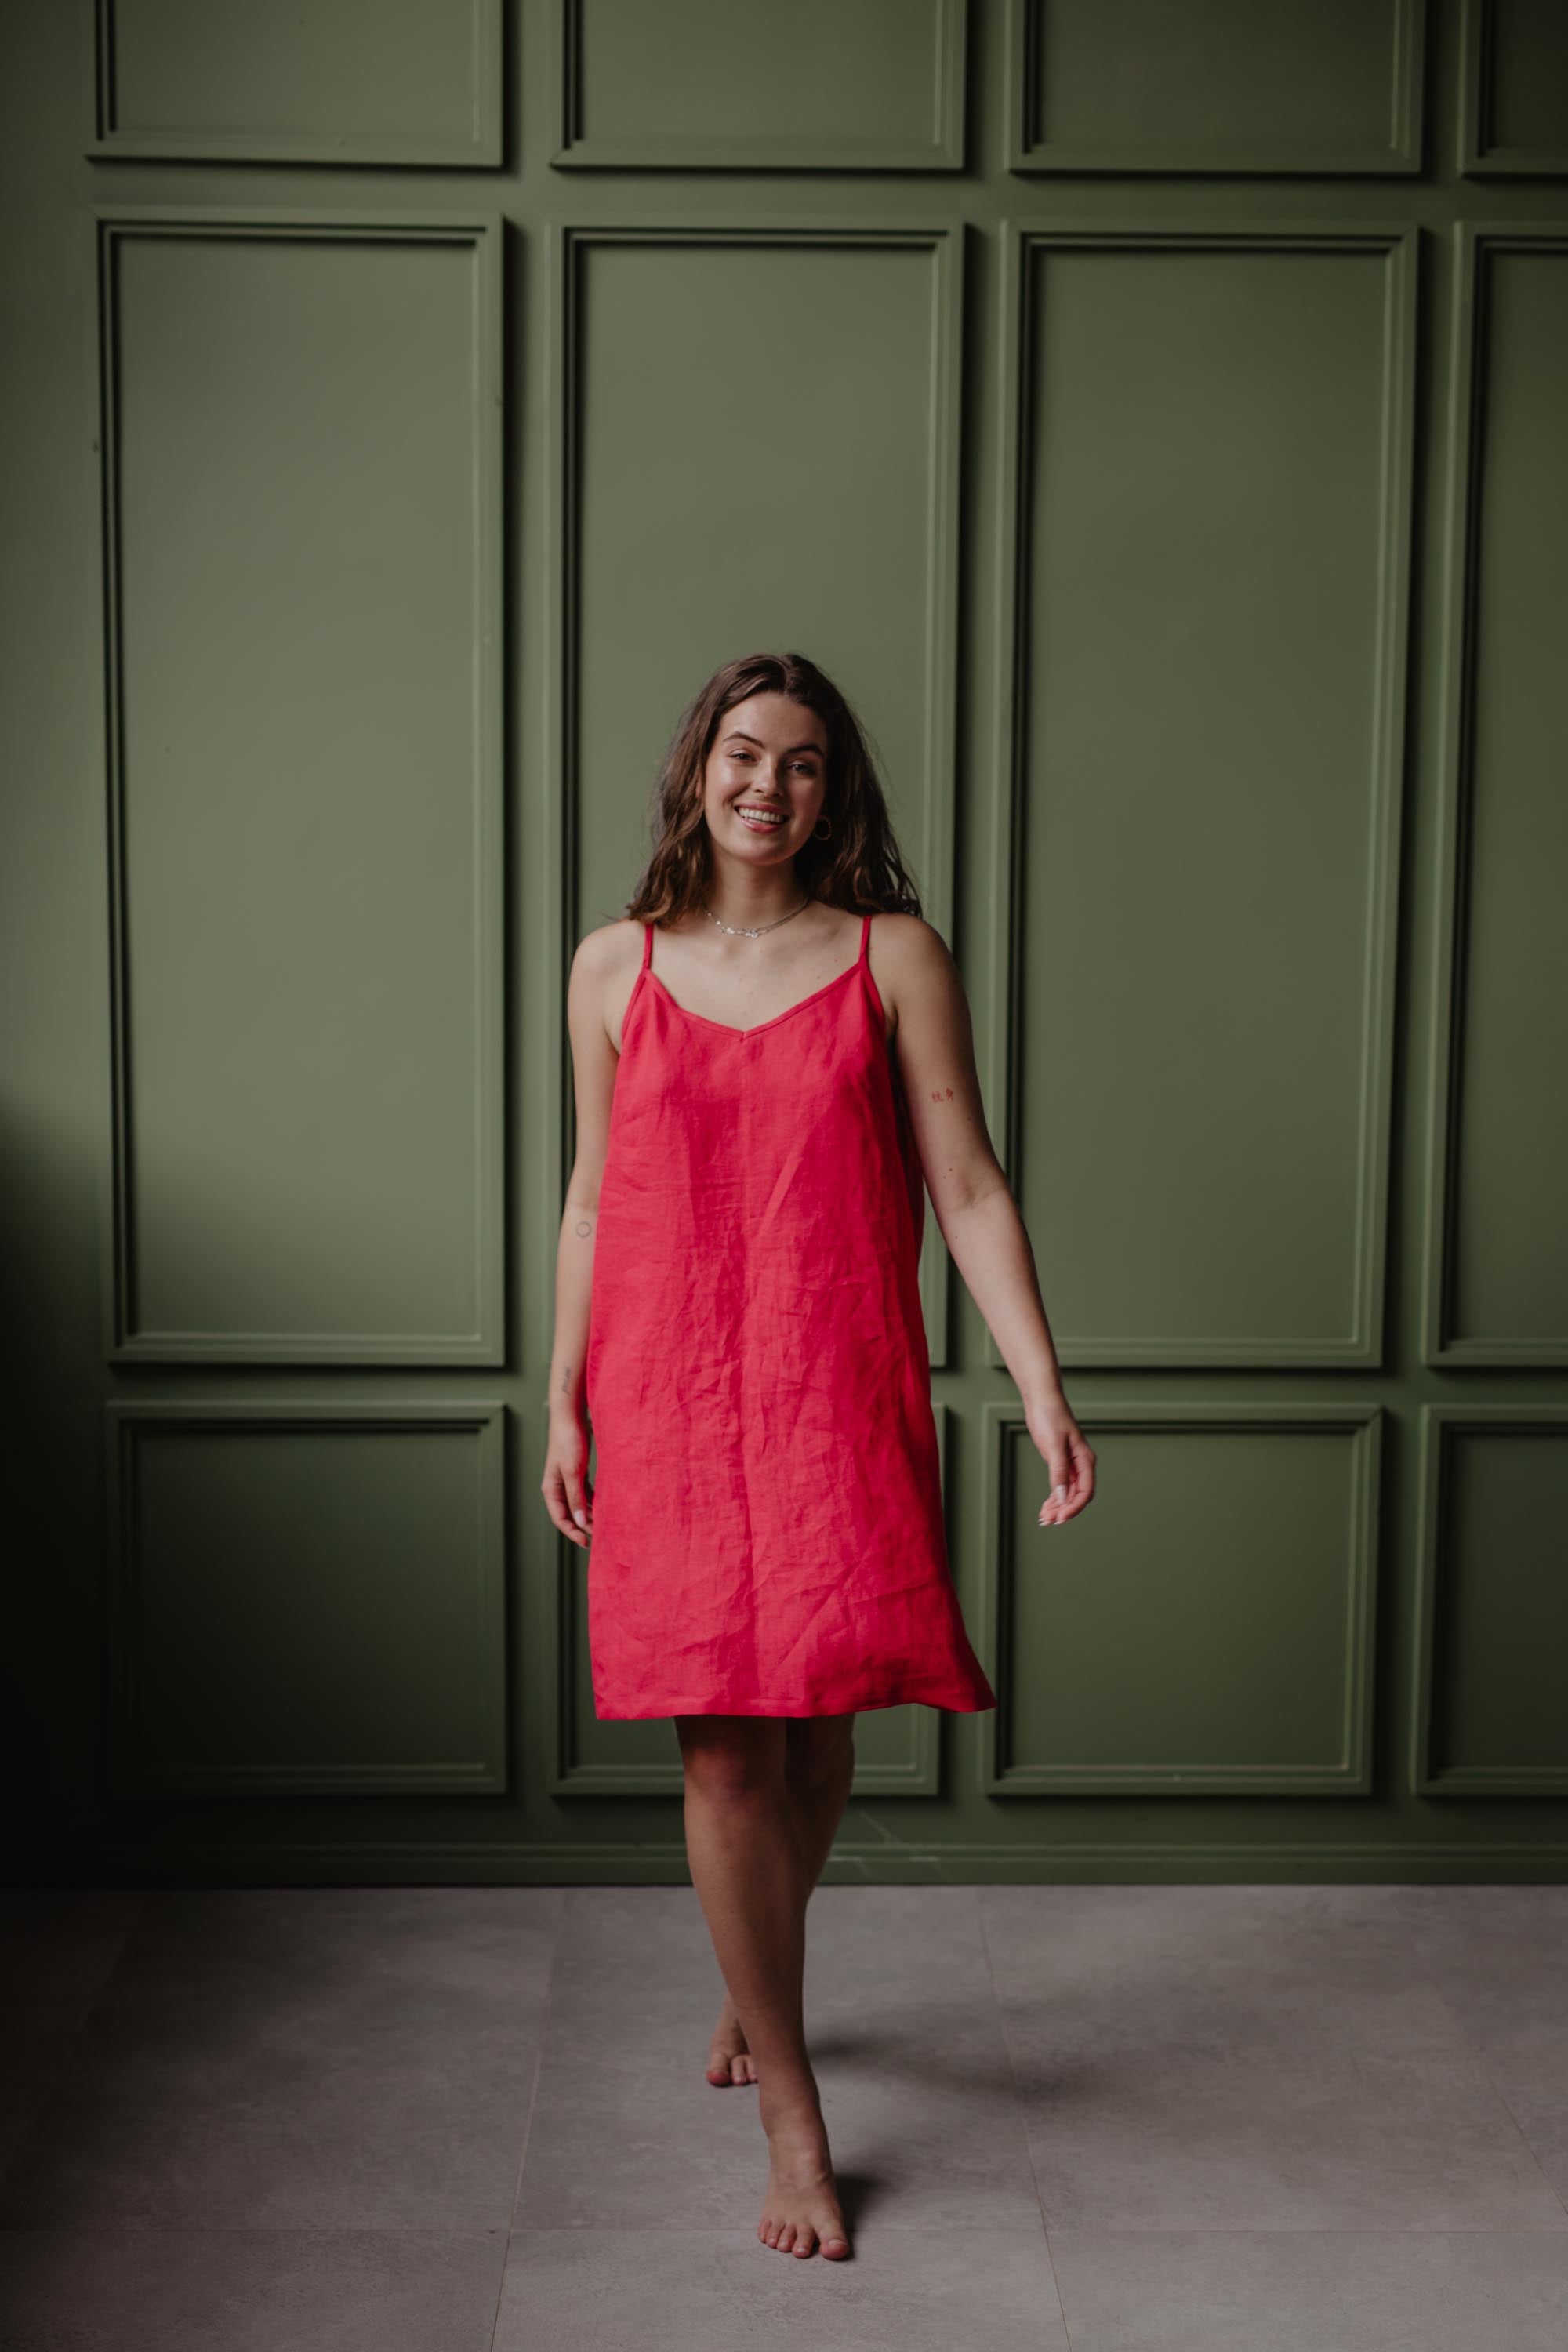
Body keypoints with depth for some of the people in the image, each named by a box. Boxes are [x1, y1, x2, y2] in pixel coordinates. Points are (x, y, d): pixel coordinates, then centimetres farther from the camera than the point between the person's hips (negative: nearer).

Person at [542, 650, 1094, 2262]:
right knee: (722, 1747, -2)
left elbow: (968, 1189, -2)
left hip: (839, 1397, 0)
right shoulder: (614, 970, 6)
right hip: (670, 1397, 1)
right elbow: (592, 1198, 11)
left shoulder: (893, 960, 1)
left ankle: (754, 1992, 39)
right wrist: (565, 1405, 9)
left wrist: (1040, 1387, -10)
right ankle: (791, 2114, 11)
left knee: (816, 1728, 8)